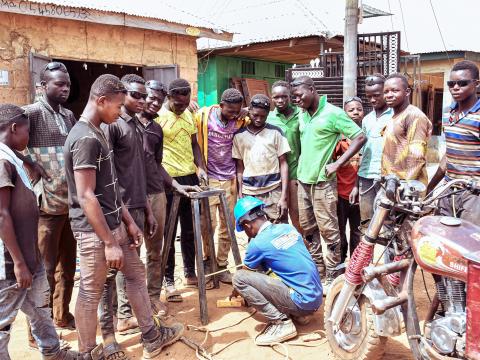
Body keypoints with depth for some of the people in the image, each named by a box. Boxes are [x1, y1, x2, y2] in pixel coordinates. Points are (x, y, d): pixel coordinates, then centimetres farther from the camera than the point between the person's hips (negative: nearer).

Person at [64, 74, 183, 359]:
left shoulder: (97, 134, 11)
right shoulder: (85, 139, -20)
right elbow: (85, 197, -23)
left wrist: (129, 222, 14)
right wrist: (109, 242, -21)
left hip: (114, 224, 10)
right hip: (95, 231, -10)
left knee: (136, 274, 17)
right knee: (91, 292, 5)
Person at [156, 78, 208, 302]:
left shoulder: (188, 114, 10)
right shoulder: (157, 116, -11)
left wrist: (200, 167, 1)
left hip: (190, 177, 7)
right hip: (169, 180, -6)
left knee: (190, 230, 14)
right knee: (169, 233, 2)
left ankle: (190, 274, 29)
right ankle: (169, 281, 13)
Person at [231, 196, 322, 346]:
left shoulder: (258, 243, -11)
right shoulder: (288, 228, 8)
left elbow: (245, 273, 9)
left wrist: (236, 292, 32)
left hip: (302, 301, -8)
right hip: (316, 298, 8)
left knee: (239, 277, -9)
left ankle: (281, 323, -8)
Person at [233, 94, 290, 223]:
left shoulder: (275, 132, 2)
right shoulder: (239, 135, 6)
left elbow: (283, 164, 2)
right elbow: (240, 167, 10)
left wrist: (284, 197, -5)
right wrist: (240, 195, 4)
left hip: (273, 193, -1)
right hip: (249, 194, 1)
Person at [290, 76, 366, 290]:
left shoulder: (333, 113, -9)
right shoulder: (302, 115, 10)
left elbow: (360, 137, -11)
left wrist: (337, 164, -14)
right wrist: (299, 170, 13)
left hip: (322, 181, -7)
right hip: (303, 180, 7)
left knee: (328, 230, 0)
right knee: (308, 229, 13)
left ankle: (332, 277, 10)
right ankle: (317, 271, 26)